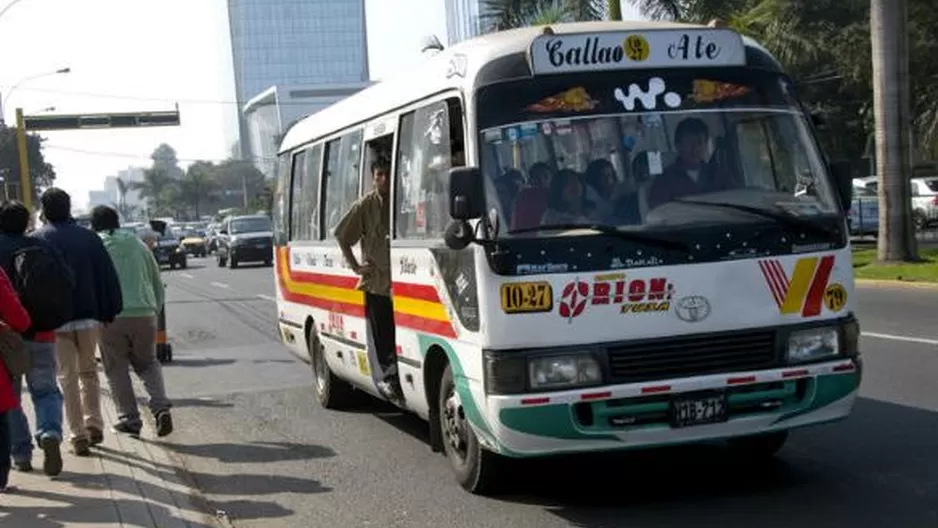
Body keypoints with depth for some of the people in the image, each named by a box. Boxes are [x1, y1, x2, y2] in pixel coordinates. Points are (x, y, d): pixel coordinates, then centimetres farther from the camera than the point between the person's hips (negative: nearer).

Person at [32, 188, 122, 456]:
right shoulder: (88, 237, 2)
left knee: (67, 376, 5)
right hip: (88, 316, 2)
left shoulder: (36, 240, -3)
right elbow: (108, 276, 1)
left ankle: (78, 435, 3)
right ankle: (94, 424, 12)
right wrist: (109, 311, 7)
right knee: (88, 372, 19)